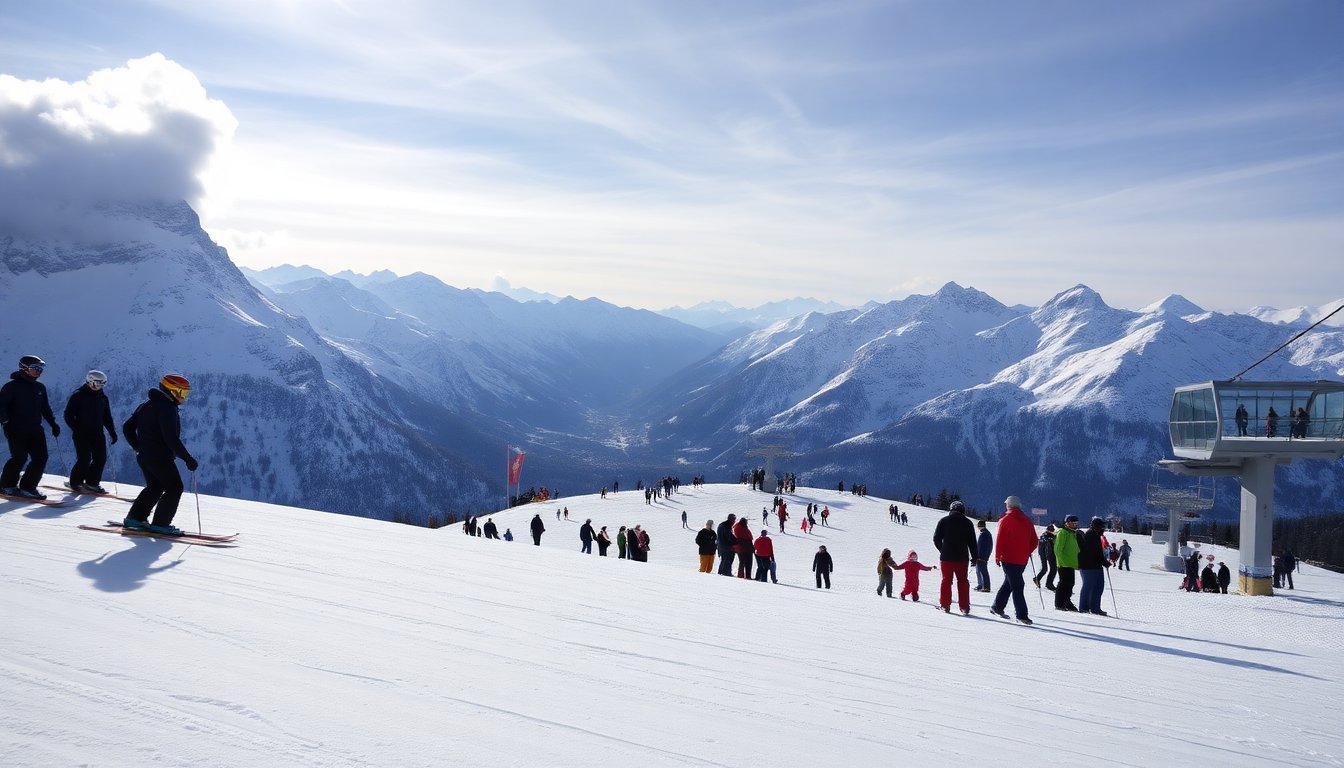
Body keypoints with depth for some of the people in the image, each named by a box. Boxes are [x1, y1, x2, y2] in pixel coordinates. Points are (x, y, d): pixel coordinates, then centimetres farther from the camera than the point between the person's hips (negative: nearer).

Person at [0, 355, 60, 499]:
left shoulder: (40, 388, 14)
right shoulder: (12, 386, -5)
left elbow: (45, 408, 22)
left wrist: (53, 423, 18)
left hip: (35, 430, 6)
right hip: (16, 430, -6)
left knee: (41, 458, -3)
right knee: (20, 458, -9)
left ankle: (27, 487, 6)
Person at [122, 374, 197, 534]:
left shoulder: (146, 405, 14)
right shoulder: (167, 409, -17)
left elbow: (127, 427, 18)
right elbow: (171, 439, -23)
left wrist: (138, 447, 23)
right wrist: (188, 459, -20)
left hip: (144, 456, 9)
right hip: (160, 457, -9)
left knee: (155, 487, 22)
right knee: (174, 487, 0)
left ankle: (135, 518, 20)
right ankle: (160, 523, -3)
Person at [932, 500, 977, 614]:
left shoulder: (943, 521, 1)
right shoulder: (967, 522, 2)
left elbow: (936, 539, 3)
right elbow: (972, 542, 2)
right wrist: (974, 557, 8)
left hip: (946, 557, 0)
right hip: (962, 558, 0)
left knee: (946, 580, 8)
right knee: (962, 581, 7)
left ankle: (945, 605, 6)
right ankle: (964, 607, 3)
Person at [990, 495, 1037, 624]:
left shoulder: (1005, 520, -8)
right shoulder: (1027, 521, 7)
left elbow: (1000, 540, -11)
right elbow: (1034, 541, 10)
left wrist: (997, 556, -2)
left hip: (1008, 559, -4)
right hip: (1022, 560, 4)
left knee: (1015, 586, 2)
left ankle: (1021, 614, 6)